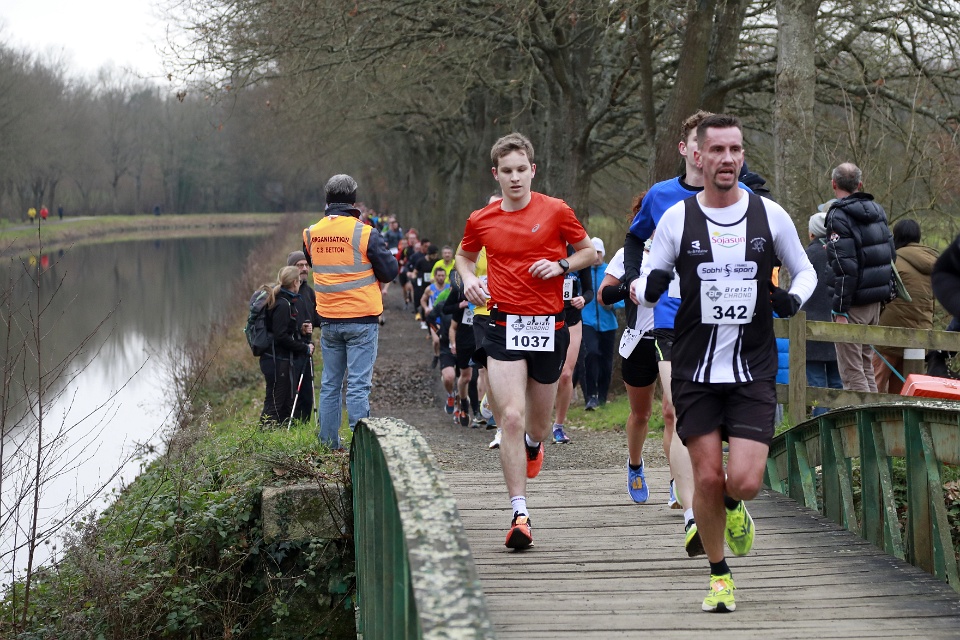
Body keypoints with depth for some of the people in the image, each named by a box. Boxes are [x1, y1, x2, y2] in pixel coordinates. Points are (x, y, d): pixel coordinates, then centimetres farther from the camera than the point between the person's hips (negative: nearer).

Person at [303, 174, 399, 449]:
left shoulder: (311, 234, 3)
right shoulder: (365, 233, -12)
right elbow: (390, 272, -5)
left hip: (328, 321, 4)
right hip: (361, 319, -4)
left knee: (330, 384, 12)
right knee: (358, 385, -4)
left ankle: (328, 444, 15)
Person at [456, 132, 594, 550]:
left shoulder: (556, 211, -2)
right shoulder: (480, 220, 4)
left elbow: (588, 251, 10)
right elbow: (464, 256, 23)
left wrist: (561, 265, -9)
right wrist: (469, 279, 2)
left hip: (548, 326, 0)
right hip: (504, 325, 0)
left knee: (537, 422, 13)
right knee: (511, 417, -15)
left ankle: (533, 444, 53)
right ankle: (519, 514, -13)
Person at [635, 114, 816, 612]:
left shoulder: (770, 215, 1)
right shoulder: (676, 218, -1)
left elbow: (805, 270, 14)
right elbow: (648, 285, 7)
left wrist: (793, 298, -8)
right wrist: (644, 287, -17)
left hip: (754, 371, 0)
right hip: (695, 372, 0)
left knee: (745, 481, -12)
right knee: (708, 478, -1)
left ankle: (733, 507, 26)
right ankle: (719, 575, 20)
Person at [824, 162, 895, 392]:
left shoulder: (839, 216, -14)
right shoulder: (877, 211, 11)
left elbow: (845, 267, -21)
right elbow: (891, 254, 16)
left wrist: (840, 310, -19)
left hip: (854, 303, -8)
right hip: (876, 302, 8)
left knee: (851, 371, -4)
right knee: (866, 366, 18)